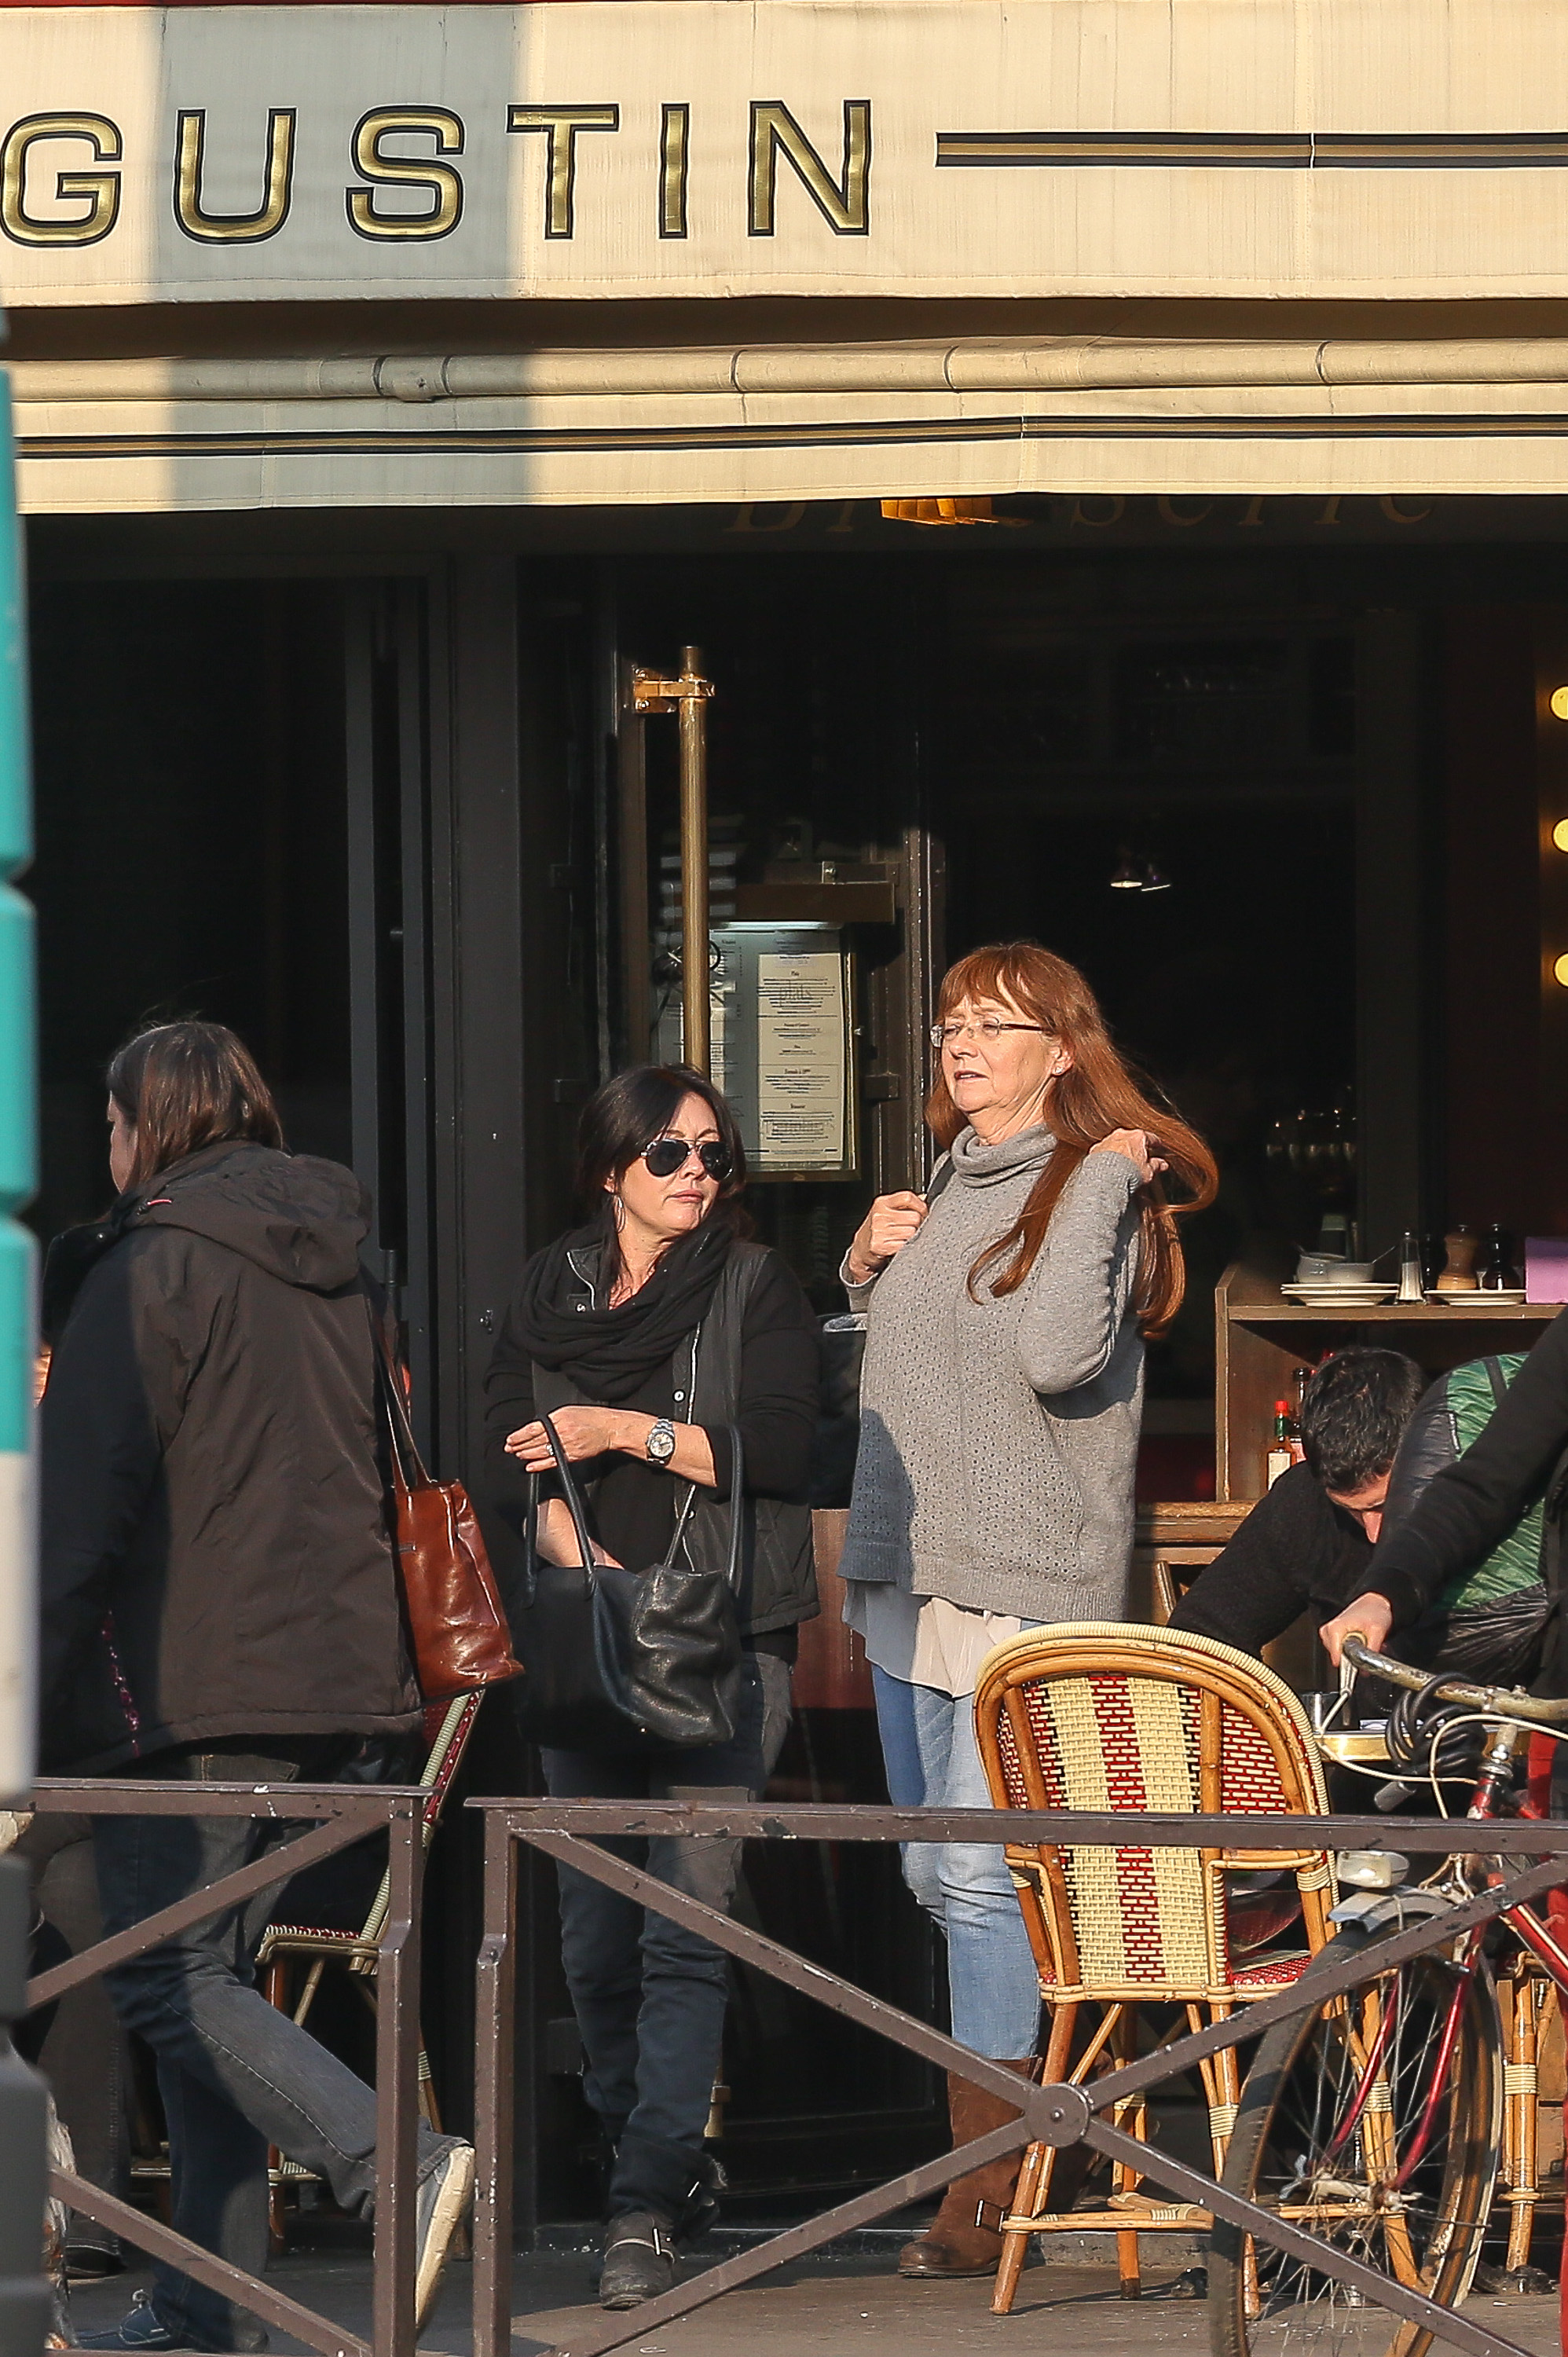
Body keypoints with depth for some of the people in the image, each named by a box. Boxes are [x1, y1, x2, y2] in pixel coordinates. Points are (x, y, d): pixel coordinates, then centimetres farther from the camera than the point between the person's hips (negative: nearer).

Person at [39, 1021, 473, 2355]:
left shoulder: (152, 1268, -8)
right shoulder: (344, 1265, 15)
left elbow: (83, 1493, -12)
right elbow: (393, 1474, 21)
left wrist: (28, 1686, -11)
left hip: (190, 1680, -8)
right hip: (334, 1671, 8)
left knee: (166, 1976, -6)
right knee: (212, 1971, 11)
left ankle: (396, 2162, -23)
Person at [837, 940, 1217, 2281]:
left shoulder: (1097, 1189, -7)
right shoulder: (948, 1187, 17)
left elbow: (1060, 1356, -23)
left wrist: (1101, 1189, -19)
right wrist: (868, 1263, 11)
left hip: (1030, 1587, -9)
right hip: (911, 1571, 9)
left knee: (983, 1876, -13)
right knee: (935, 1877, 12)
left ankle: (988, 2195, -11)